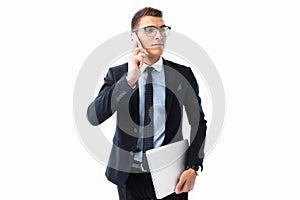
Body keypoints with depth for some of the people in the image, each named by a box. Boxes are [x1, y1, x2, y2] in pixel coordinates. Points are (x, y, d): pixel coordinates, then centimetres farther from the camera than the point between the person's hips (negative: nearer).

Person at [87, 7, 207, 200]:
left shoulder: (183, 74, -1)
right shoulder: (117, 74, -1)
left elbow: (198, 122, 5)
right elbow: (93, 117, -13)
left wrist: (193, 167, -6)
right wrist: (129, 79, -22)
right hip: (129, 175, 0)